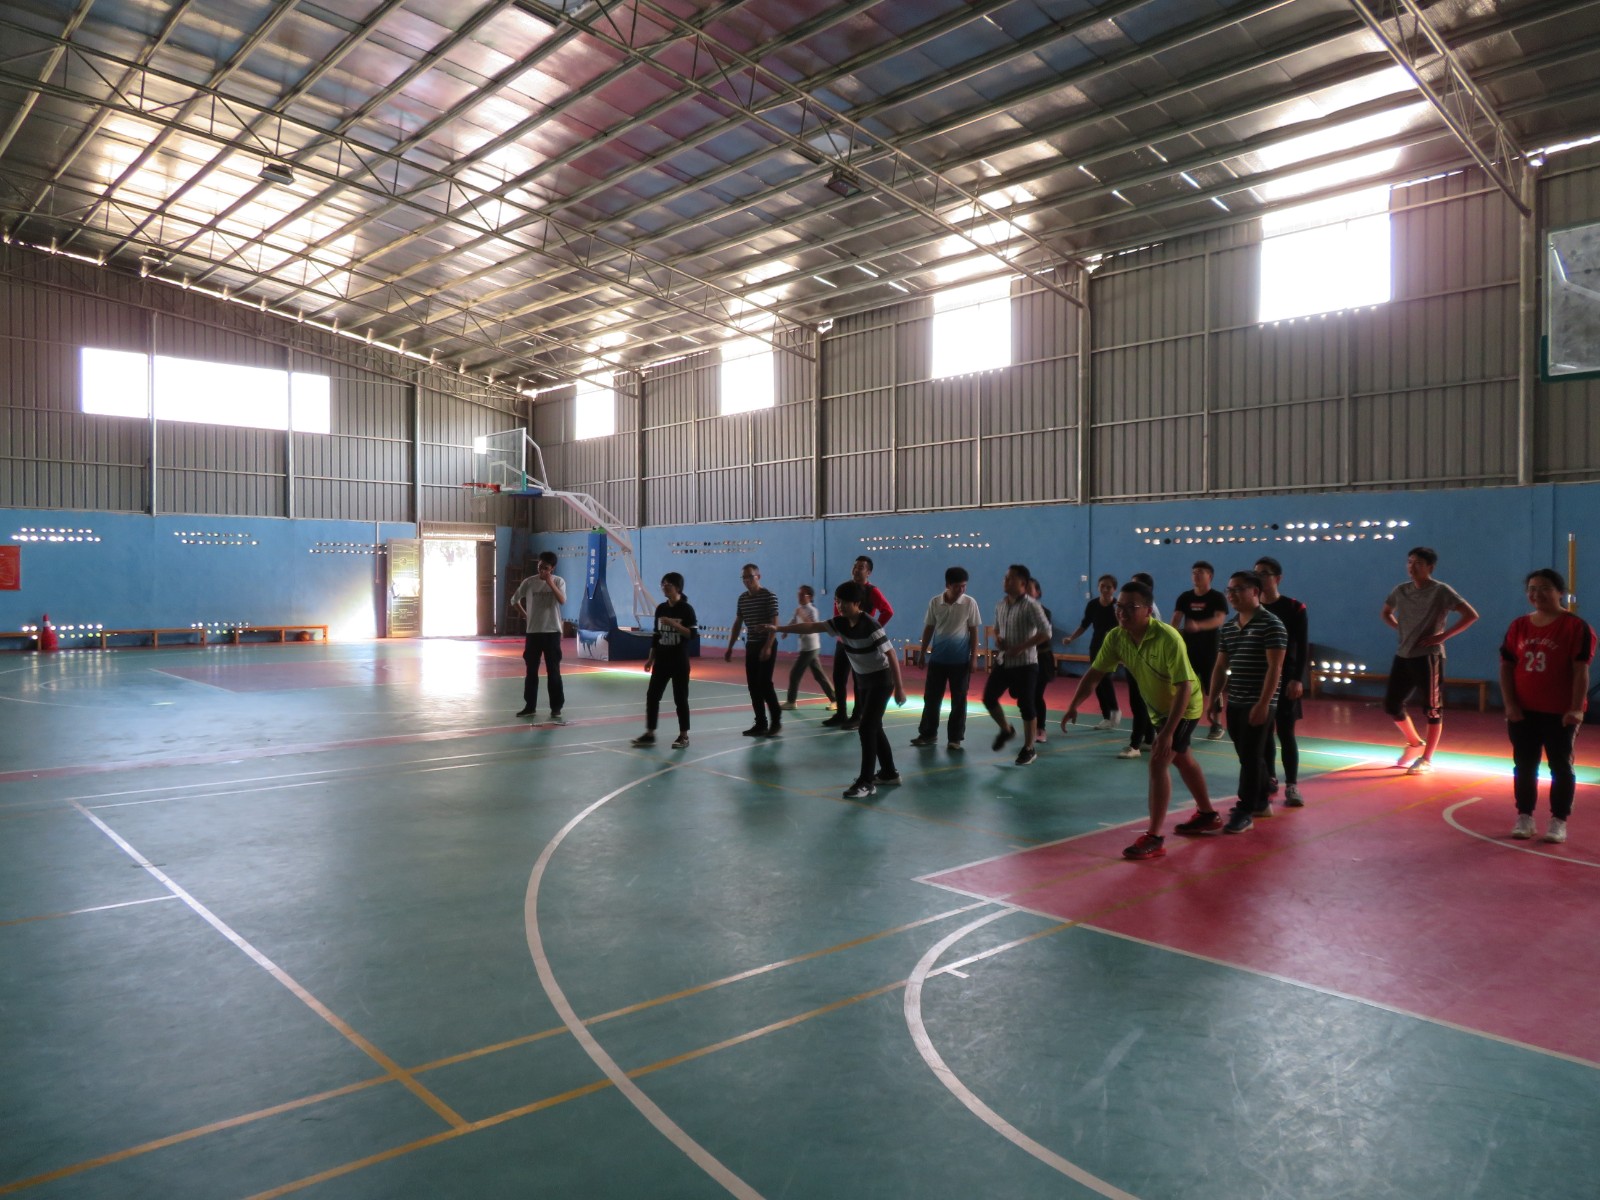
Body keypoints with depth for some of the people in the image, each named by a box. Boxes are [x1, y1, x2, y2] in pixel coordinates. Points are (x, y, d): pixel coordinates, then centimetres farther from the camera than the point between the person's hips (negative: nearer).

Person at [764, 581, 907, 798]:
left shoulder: (871, 626, -24)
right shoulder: (840, 623, -3)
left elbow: (891, 655, -23)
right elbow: (812, 627, 0)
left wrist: (899, 688, -23)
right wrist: (779, 629, -3)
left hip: (881, 681, -8)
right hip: (863, 681, 8)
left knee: (866, 728, -12)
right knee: (874, 727, 15)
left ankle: (867, 782, -8)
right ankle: (889, 773, 28)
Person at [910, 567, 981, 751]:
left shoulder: (970, 603, -6)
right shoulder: (935, 602, -2)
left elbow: (974, 631, -2)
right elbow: (929, 628, 7)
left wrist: (974, 657, -4)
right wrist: (923, 652, 6)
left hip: (961, 660, -2)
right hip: (937, 658, 2)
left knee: (959, 700, 4)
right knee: (931, 697, 7)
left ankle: (955, 738, 13)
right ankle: (928, 734, 19)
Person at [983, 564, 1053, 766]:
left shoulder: (1030, 605, -14)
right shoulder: (1000, 604, 7)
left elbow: (1046, 633, -19)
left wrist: (1020, 647, -21)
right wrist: (997, 638, -1)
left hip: (1025, 664, -7)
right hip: (1003, 662, 7)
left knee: (1025, 705, -2)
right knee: (988, 697, 4)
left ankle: (1029, 749, 13)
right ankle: (1006, 729, 31)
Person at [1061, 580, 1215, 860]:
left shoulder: (1168, 638, -35)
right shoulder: (1116, 637, -17)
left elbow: (1184, 687, -35)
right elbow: (1094, 674, -11)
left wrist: (1168, 732, -39)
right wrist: (1073, 706, -25)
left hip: (1184, 707, -7)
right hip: (1158, 707, 7)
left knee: (1157, 763, -17)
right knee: (1182, 759, 24)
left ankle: (1154, 838, -10)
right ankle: (1207, 814, 46)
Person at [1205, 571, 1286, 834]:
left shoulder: (1271, 625, -11)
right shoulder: (1227, 627, 10)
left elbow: (1275, 667, -15)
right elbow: (1220, 666, 15)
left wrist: (1263, 703, -20)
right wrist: (1213, 700, 10)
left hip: (1259, 704, -7)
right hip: (1235, 704, 7)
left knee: (1250, 757, -5)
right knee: (1249, 756, 15)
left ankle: (1245, 812, 1)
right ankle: (1261, 802, 29)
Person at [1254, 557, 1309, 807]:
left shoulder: (1294, 608, -6)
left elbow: (1303, 648, -8)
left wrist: (1298, 679, -16)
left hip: (1285, 678, -4)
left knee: (1285, 732, -4)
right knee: (1263, 731, 8)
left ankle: (1292, 786, 1)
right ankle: (1269, 780, 20)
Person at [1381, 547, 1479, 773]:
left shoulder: (1441, 591, -9)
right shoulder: (1401, 591, 7)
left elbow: (1471, 615, -14)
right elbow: (1386, 613, 26)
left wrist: (1442, 636, -15)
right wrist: (1401, 630, 9)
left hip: (1428, 656, -6)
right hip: (1403, 656, 6)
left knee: (1433, 708, 1)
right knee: (1391, 704, 9)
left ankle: (1427, 759, 10)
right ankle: (1415, 743, 32)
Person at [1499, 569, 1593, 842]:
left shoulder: (1576, 626, -8)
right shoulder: (1519, 626, 5)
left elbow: (1581, 670, -12)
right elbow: (1506, 666, 5)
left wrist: (1576, 708, -19)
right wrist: (1510, 704, -4)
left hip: (1559, 713, -4)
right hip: (1523, 712, 4)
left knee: (1560, 767, 4)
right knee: (1524, 766, 9)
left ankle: (1559, 821, 12)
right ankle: (1524, 818, 20)